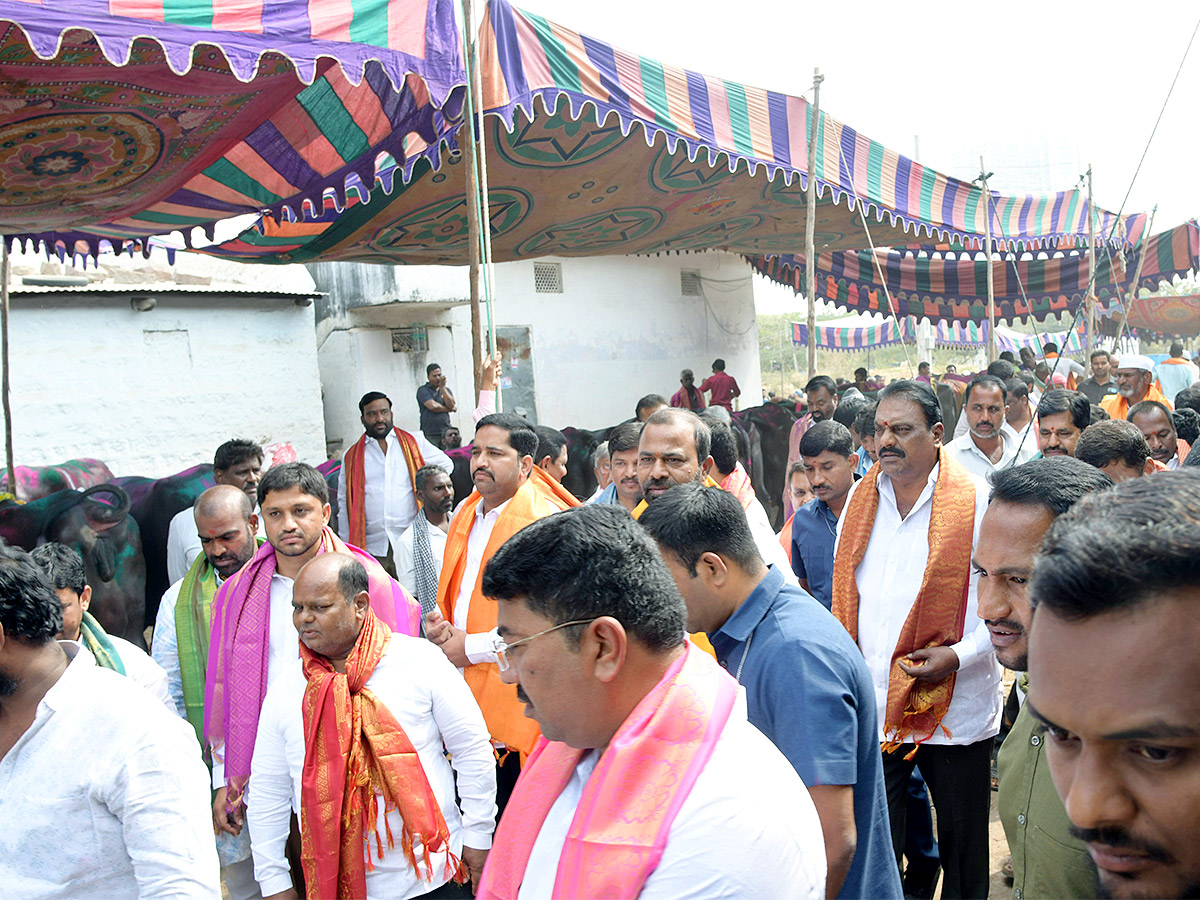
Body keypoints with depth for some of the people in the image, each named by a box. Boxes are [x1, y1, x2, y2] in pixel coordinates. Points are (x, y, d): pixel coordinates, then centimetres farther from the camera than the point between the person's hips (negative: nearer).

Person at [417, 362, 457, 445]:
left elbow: (451, 405, -1)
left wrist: (442, 387, -4)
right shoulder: (423, 390, 3)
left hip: (446, 432, 3)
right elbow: (433, 406, -11)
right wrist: (450, 409, 3)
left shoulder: (446, 390, 18)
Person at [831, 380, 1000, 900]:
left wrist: (959, 655, -20)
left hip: (954, 710, -3)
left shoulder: (977, 501, -9)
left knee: (962, 845, 14)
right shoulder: (860, 498, 6)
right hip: (870, 706, 4)